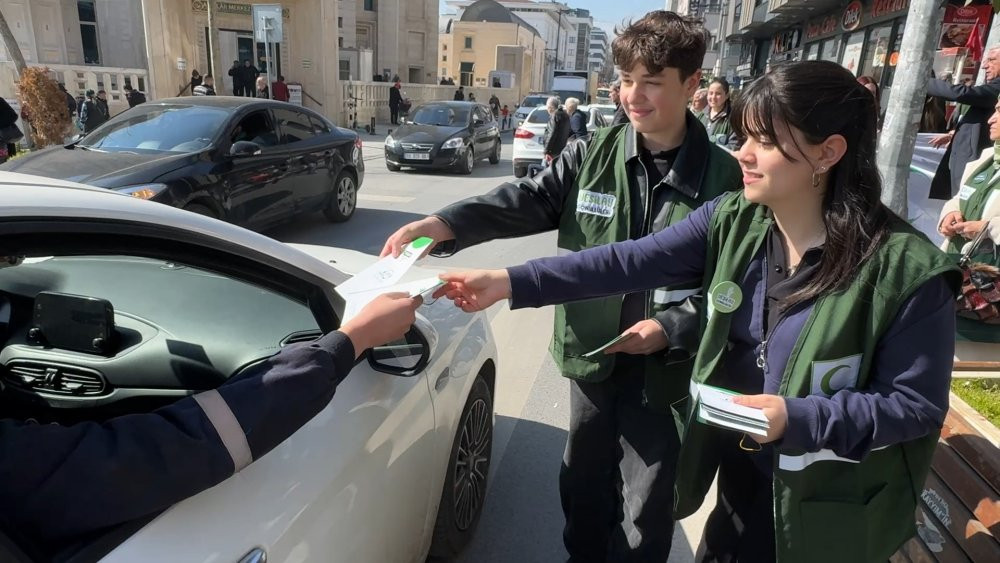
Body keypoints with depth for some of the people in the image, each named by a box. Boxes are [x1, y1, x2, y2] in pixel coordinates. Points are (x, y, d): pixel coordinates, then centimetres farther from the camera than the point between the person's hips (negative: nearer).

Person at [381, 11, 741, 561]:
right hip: (590, 353, 3)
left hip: (663, 368, -3)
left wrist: (671, 328, -21)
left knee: (646, 509, 15)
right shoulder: (593, 154, -3)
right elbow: (528, 199, -12)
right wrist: (444, 224, -26)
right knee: (583, 484, 24)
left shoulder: (723, 178, -10)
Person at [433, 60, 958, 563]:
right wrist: (512, 283, -23)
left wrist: (797, 418, -30)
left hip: (829, 509, -3)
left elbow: (918, 404, -16)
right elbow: (627, 262, -16)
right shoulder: (731, 221, -10)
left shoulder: (906, 270, -22)